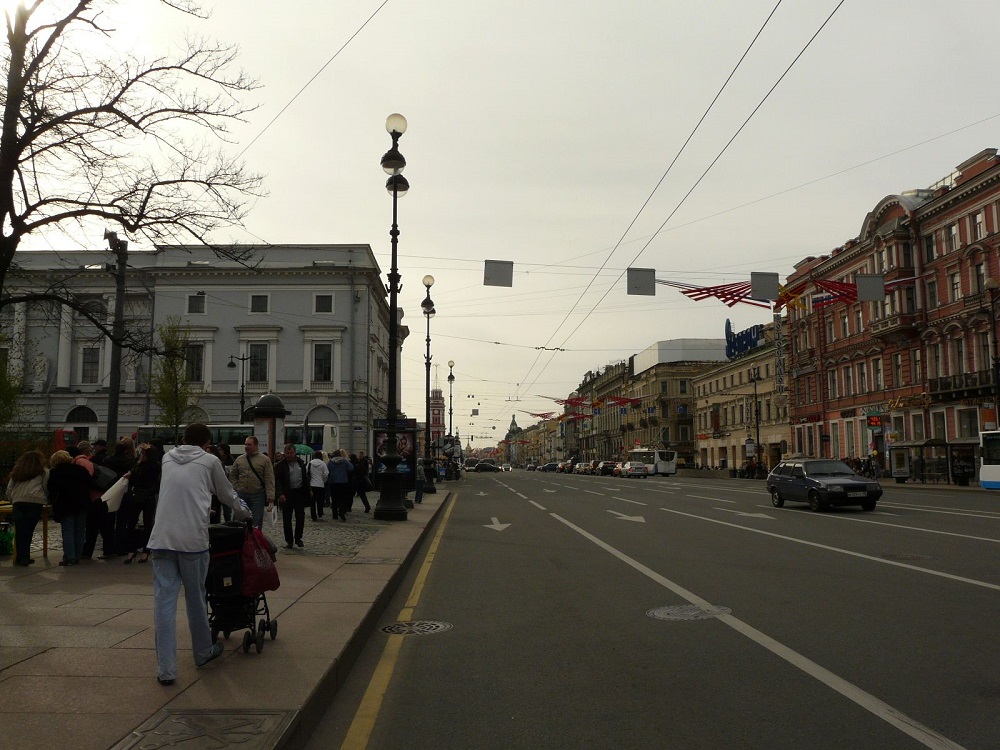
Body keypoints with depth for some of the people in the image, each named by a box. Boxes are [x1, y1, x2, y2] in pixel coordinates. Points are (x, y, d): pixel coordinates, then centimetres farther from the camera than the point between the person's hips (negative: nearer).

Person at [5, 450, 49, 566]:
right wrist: (47, 500, 20)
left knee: (20, 531, 4)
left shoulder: (16, 471, 22)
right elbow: (47, 488, 6)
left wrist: (12, 500, 29)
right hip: (35, 501, -3)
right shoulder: (44, 471, 11)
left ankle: (21, 557, 4)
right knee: (28, 530, 0)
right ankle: (24, 558, -1)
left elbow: (9, 489, 20)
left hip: (18, 502, 3)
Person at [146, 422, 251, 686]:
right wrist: (244, 512, 38)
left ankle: (166, 669, 1)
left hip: (162, 538, 3)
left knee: (164, 601, 3)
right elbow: (227, 494, 19)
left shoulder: (168, 459, 16)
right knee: (195, 599, 13)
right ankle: (203, 652, 30)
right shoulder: (210, 460, 7)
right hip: (193, 538, -2)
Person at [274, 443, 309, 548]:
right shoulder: (280, 465, -6)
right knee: (287, 519, 4)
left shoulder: (300, 463, 8)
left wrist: (308, 491, 11)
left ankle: (298, 538, 20)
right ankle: (289, 540, 14)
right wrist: (280, 494, -22)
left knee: (301, 517, 5)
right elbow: (277, 481, -10)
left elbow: (305, 477, 15)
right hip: (287, 495, -3)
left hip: (300, 493, 3)